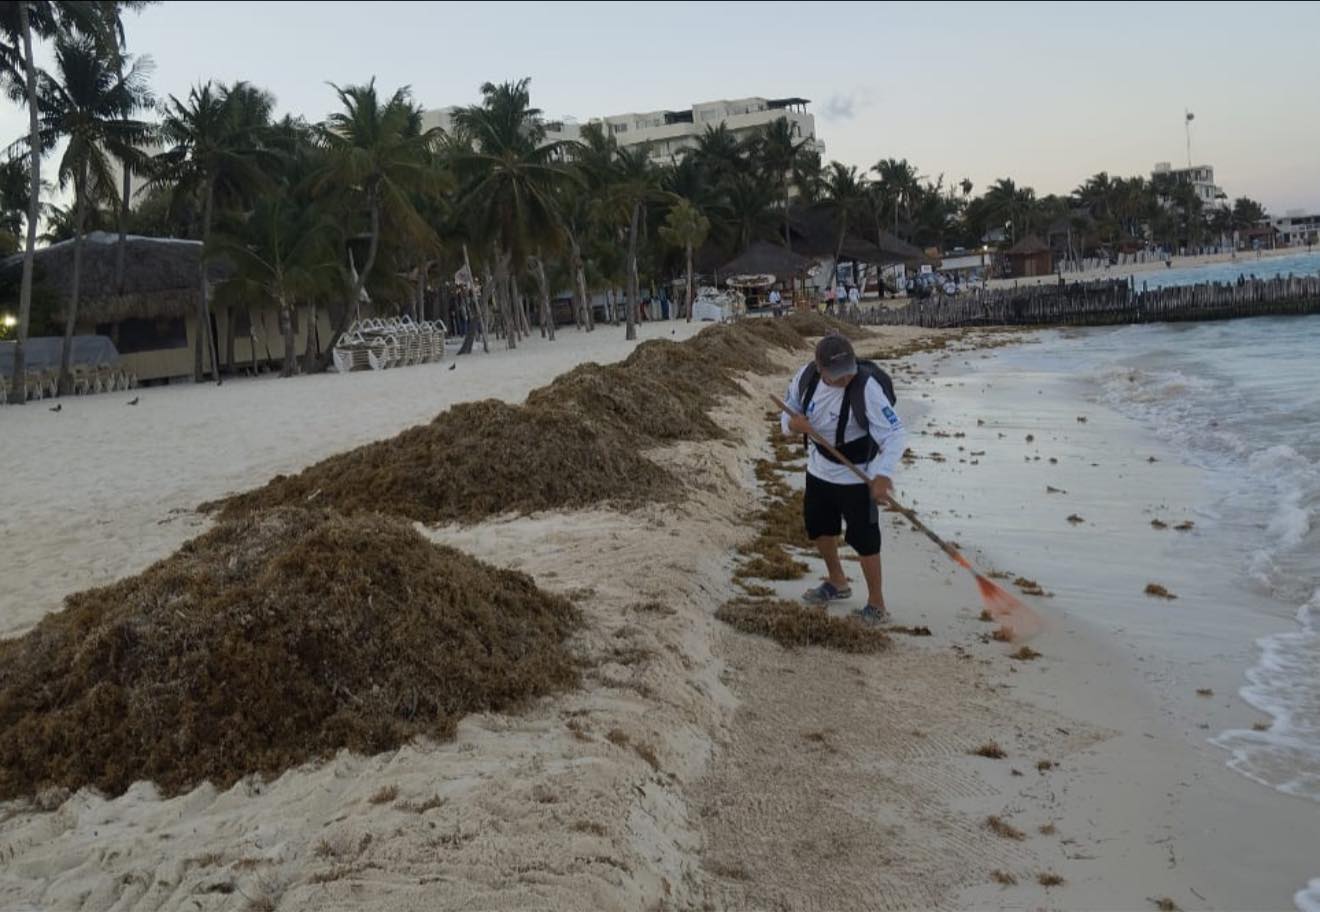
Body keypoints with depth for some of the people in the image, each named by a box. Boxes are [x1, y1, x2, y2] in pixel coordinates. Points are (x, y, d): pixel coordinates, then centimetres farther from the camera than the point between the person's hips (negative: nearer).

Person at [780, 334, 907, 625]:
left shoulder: (866, 387, -30)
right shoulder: (806, 375, -13)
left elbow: (895, 434, -31)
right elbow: (788, 410, 2)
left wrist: (882, 474, -44)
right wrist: (792, 422, -22)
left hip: (856, 477, -6)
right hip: (819, 470, 7)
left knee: (864, 540, -2)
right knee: (819, 528, 22)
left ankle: (876, 603, 17)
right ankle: (837, 582, 46)